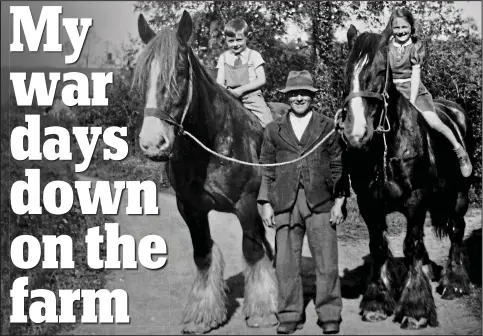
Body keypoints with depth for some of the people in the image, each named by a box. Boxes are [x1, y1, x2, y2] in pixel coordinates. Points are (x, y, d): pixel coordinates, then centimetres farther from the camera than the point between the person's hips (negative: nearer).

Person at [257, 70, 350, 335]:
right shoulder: (273, 130, 10)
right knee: (285, 263, 4)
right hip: (285, 204, 1)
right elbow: (266, 170, 10)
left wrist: (339, 201, -1)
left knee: (327, 263, 1)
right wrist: (266, 203, 2)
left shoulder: (328, 127, 7)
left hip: (320, 203, -1)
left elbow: (337, 167, 6)